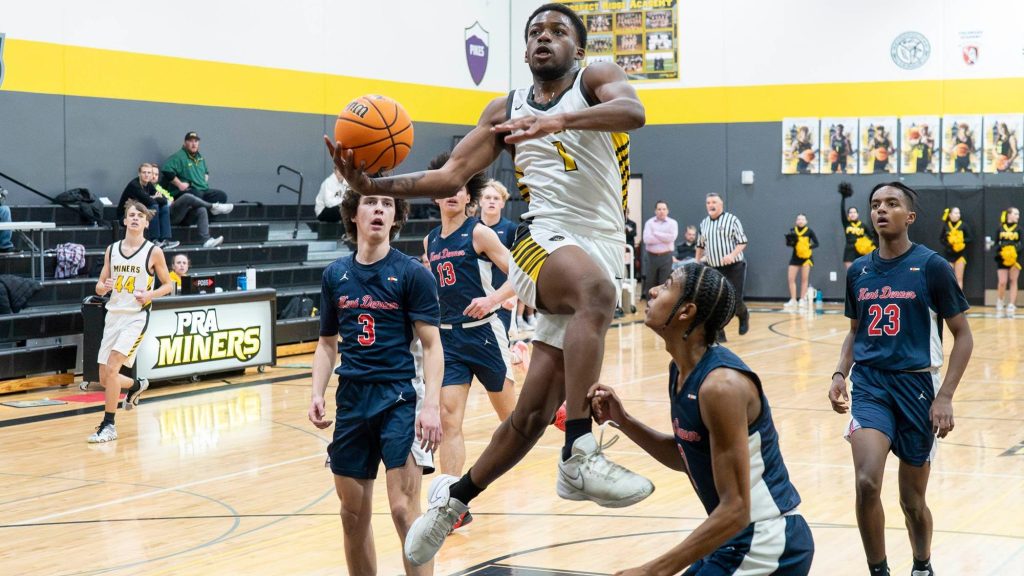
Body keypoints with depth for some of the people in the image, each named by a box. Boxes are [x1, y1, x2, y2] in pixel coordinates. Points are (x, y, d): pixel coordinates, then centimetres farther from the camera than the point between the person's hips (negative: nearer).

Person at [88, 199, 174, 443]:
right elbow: (99, 287, 12)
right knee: (104, 379, 7)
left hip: (136, 316, -5)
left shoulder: (153, 252, -3)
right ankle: (137, 385, 39)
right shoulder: (112, 250, 8)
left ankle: (109, 425, -10)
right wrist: (104, 286, -12)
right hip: (113, 315, 5)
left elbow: (168, 285, 4)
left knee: (112, 368, -20)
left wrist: (150, 295, -15)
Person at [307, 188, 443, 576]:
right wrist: (317, 394, 2)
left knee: (404, 510, -11)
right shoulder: (335, 275, 9)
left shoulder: (412, 273, -3)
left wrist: (431, 405, -17)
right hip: (351, 398, 4)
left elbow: (431, 344, -6)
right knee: (353, 514, 10)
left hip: (399, 397, -4)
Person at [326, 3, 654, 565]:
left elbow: (632, 111, -19)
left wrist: (561, 120, -38)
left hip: (601, 250, 0)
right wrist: (373, 185, -10)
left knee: (533, 412, 0)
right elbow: (450, 177, 7)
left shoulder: (597, 78, 5)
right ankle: (578, 456, -43)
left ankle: (455, 496, 21)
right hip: (545, 241, 0)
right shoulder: (505, 109, 13)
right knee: (596, 288, -38)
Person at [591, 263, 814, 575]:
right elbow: (685, 457, 19)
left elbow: (735, 510, -23)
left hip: (768, 546, -9)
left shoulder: (721, 384, -23)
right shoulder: (681, 371, 3)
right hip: (738, 540, 9)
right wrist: (623, 421, 5)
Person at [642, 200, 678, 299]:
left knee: (664, 283, 2)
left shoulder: (672, 223, 3)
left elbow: (672, 237, -15)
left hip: (666, 257, -1)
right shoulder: (649, 222, 3)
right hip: (652, 256, 1)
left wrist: (656, 233, -9)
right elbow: (646, 239, -12)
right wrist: (664, 238, -10)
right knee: (650, 282, 6)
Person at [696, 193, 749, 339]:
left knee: (735, 301, -3)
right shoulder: (704, 224, 9)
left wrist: (733, 255, -24)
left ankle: (743, 316, 32)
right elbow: (700, 245, 21)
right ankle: (718, 334, 1)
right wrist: (697, 262, 18)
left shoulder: (732, 220, -6)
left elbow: (742, 242, -8)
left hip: (734, 268, -4)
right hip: (713, 269, 4)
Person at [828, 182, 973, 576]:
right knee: (867, 483, -20)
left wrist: (945, 396, -11)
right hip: (869, 384, 2)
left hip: (915, 384, -2)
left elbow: (963, 336, -3)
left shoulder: (931, 266, -6)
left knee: (912, 499, 8)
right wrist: (840, 374, 2)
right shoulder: (858, 271, 7)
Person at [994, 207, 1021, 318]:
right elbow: (996, 244, 6)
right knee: (1002, 282, -2)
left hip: (1015, 258, 0)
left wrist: (1016, 249, -21)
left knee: (1013, 281, 4)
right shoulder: (1001, 229, 3)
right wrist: (1000, 250, -13)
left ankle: (1011, 306, 7)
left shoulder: (1019, 229, 1)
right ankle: (1000, 303, 22)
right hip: (1002, 259, 0)